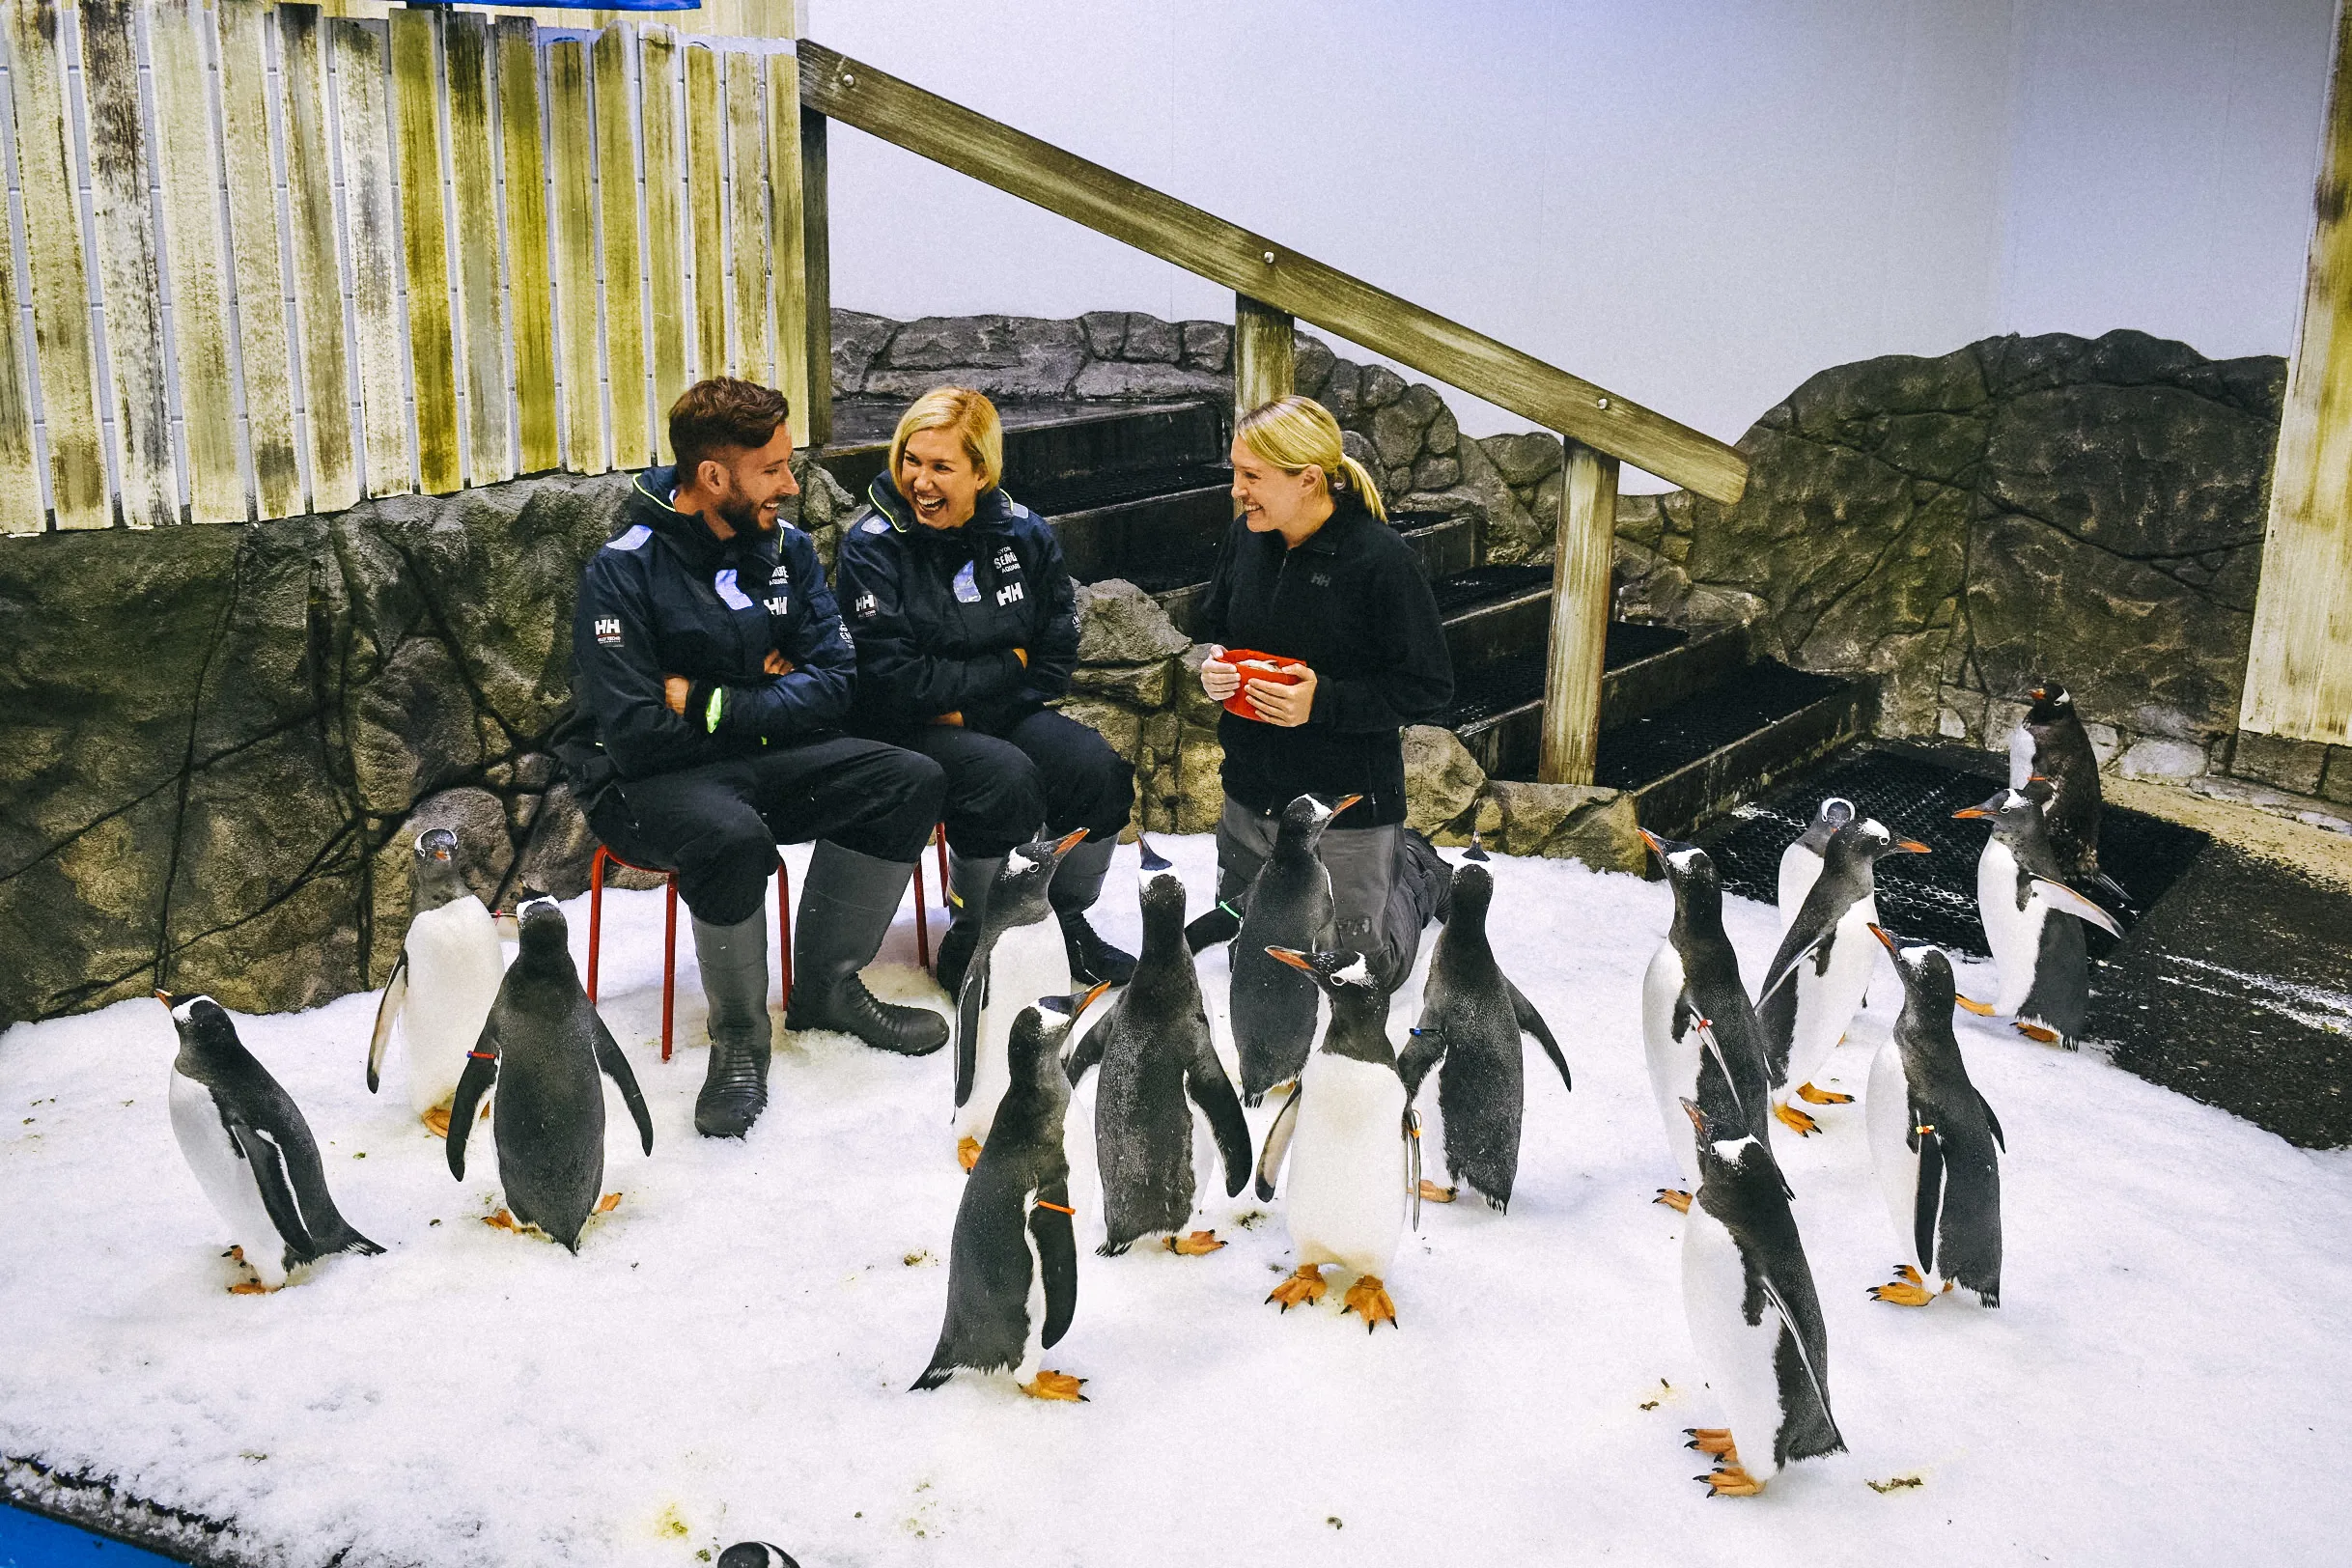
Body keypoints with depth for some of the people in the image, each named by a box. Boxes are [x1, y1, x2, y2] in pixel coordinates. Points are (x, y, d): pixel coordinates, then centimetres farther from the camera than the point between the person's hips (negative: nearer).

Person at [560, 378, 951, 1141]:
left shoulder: (785, 549, 3)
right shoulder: (623, 572, -15)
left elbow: (833, 684, -4)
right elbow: (636, 734, -21)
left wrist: (711, 704, -17)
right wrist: (765, 704, -10)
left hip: (759, 765, 6)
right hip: (646, 783, -6)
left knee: (910, 782, -12)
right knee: (733, 837, -38)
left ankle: (826, 987, 2)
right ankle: (739, 1039, -14)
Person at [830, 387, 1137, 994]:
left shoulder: (1025, 534, 1)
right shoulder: (872, 544, -12)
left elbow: (1055, 657, 1)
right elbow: (893, 682, -20)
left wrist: (971, 709, -11)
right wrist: (1005, 665, -14)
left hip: (1003, 716, 5)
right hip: (904, 732, -5)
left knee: (1098, 767, -18)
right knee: (1006, 778, -31)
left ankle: (1064, 923, 6)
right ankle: (971, 948, -9)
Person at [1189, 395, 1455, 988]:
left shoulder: (1381, 559, -21)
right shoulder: (1246, 538, -3)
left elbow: (1429, 687, -17)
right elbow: (1214, 622, 15)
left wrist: (1325, 701, -27)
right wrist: (1214, 667, -8)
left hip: (1345, 805, -6)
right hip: (1249, 798, 6)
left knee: (1365, 969, 8)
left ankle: (1414, 873, 37)